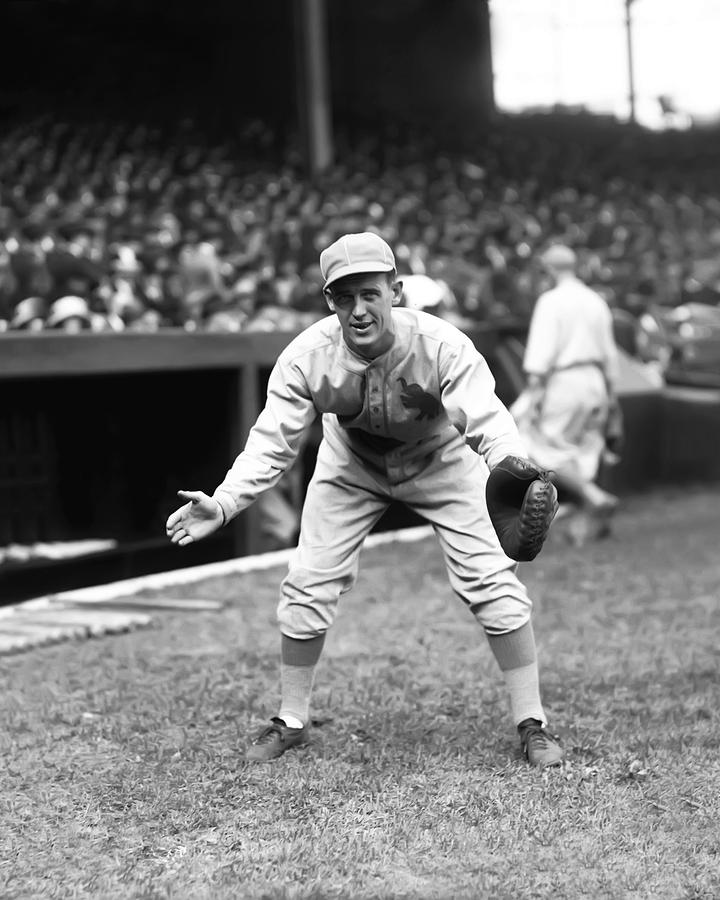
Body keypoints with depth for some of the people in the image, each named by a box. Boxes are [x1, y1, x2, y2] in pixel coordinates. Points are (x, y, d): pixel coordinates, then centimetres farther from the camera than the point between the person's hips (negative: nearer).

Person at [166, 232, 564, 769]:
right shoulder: (306, 357, -28)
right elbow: (272, 443, -22)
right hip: (351, 468, 2)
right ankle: (291, 721, 17)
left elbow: (489, 423, -40)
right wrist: (222, 505, -36)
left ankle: (532, 723, 4)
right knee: (307, 588, -4)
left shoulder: (442, 346, -34)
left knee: (494, 583, -12)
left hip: (441, 462, -2)